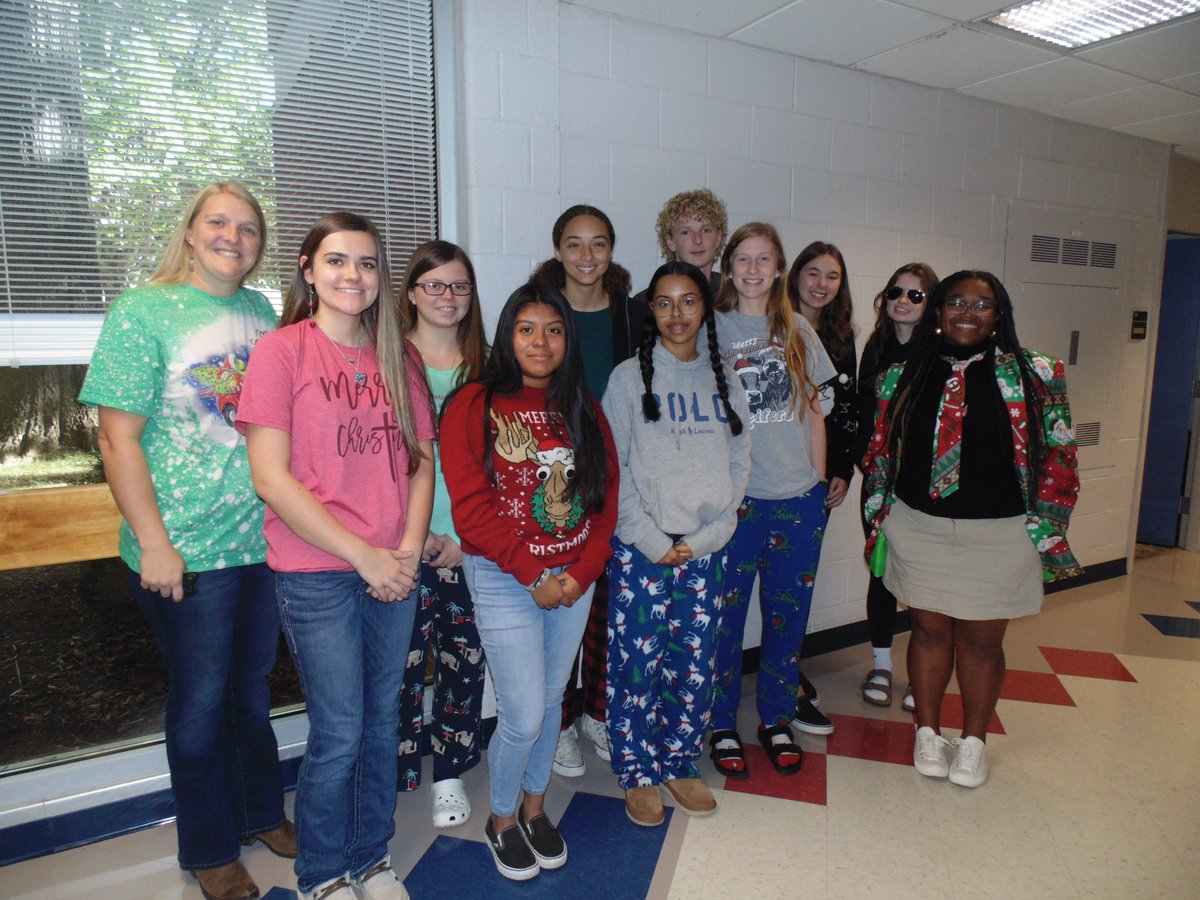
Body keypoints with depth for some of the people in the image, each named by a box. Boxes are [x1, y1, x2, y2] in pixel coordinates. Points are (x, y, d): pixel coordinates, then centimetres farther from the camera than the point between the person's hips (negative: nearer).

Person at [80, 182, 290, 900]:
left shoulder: (263, 312, 8)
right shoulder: (142, 311, -7)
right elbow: (119, 440, -11)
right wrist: (154, 545, -14)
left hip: (267, 540, 5)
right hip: (185, 554, -4)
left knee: (254, 687, 19)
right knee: (201, 700, 10)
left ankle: (264, 814, 40)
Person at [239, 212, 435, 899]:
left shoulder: (399, 357, 9)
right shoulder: (282, 351, -5)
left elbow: (423, 459, 10)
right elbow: (271, 478, -11)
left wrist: (410, 549, -5)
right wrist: (364, 557, -13)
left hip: (394, 572, 5)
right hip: (316, 573, -4)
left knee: (383, 722, 14)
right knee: (339, 734, 4)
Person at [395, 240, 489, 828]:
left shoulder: (484, 367, 9)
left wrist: (467, 536, -1)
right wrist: (415, 534, -8)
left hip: (471, 543, 3)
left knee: (464, 659, 8)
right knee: (403, 659, 2)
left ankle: (449, 774, 27)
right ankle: (396, 777, 23)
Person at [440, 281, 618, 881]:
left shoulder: (583, 410, 7)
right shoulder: (473, 406, -8)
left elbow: (605, 498, 4)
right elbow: (471, 508, -14)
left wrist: (581, 573, -8)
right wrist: (535, 575, -15)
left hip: (575, 580, 5)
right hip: (504, 580, -4)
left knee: (551, 700, 16)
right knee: (524, 714, -1)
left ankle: (534, 806, 40)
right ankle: (502, 819, 28)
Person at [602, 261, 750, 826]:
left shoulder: (723, 379, 10)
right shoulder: (629, 377, -1)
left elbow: (738, 464, 7)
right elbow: (613, 468, -5)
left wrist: (706, 537, -4)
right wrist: (653, 540, -10)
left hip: (706, 549, 3)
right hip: (641, 549, -3)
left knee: (695, 666, 10)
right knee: (638, 664, 3)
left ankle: (679, 764, 30)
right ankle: (638, 774, 22)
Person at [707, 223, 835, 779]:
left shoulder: (798, 330, 10)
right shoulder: (714, 328, -1)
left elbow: (814, 412, 13)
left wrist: (818, 479, 9)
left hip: (798, 498, 4)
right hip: (737, 496, -3)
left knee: (788, 615, 13)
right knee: (726, 614, 5)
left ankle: (776, 721, 31)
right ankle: (722, 725, 24)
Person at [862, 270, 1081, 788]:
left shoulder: (1032, 374, -2)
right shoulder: (904, 375, 4)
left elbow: (1057, 454, 0)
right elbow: (879, 451, 9)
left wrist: (1042, 529, -2)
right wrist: (879, 518, 7)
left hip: (998, 535, -1)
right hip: (919, 528, 2)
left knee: (981, 638, 10)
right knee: (929, 629, 12)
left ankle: (974, 740, 31)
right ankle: (928, 732, 31)